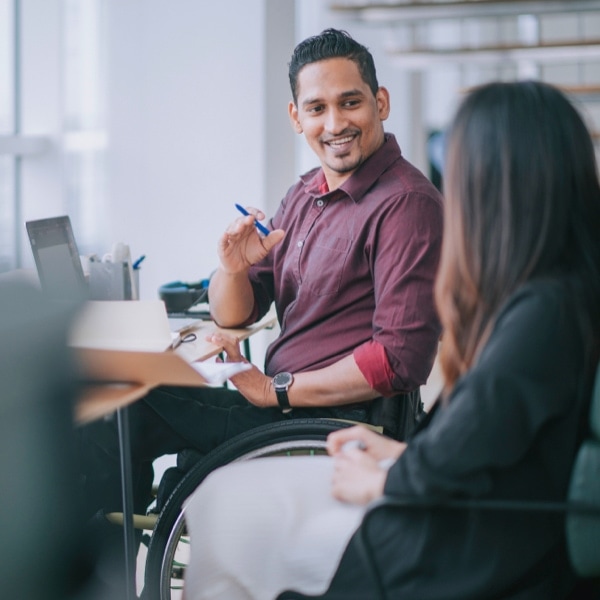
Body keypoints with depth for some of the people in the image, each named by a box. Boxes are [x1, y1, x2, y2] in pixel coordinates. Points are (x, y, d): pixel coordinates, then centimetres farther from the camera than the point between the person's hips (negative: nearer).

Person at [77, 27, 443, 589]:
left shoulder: (407, 203, -15)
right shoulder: (305, 194, 12)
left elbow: (400, 359, -21)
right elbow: (234, 314, 12)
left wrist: (279, 391, -16)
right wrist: (234, 268, -12)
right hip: (286, 398, 8)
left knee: (124, 405, -11)